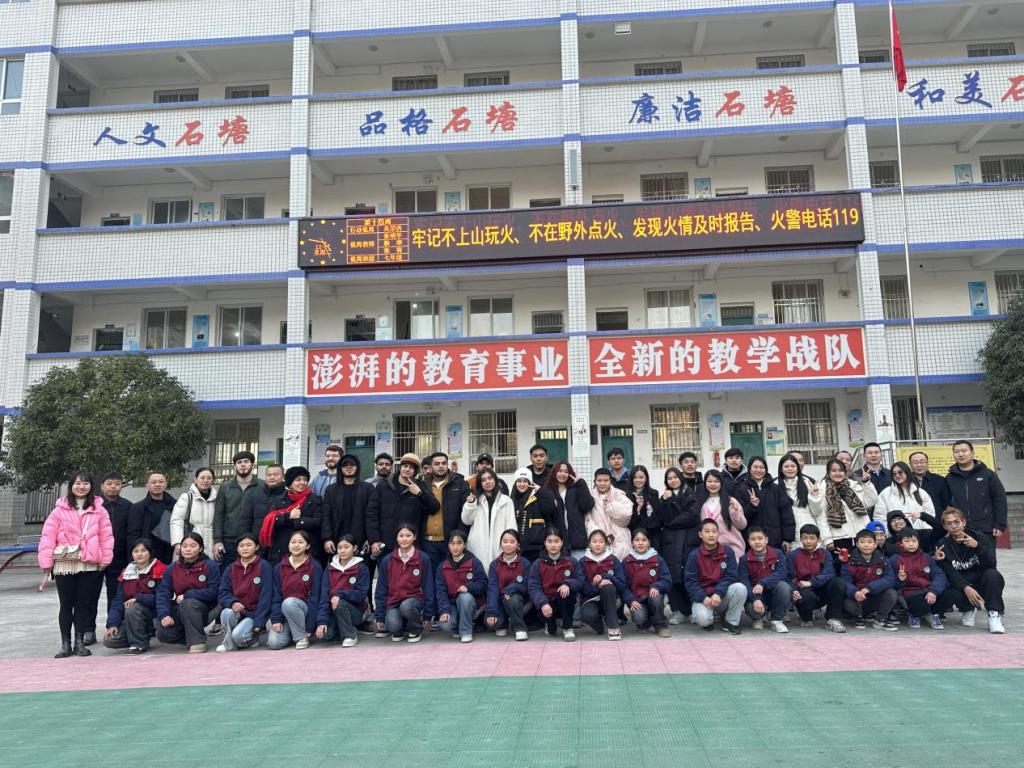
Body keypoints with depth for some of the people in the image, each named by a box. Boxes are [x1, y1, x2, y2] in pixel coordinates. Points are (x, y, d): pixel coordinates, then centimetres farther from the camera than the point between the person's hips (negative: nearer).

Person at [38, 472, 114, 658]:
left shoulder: (99, 510, 4)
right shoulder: (60, 510, 2)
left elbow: (106, 536, 2)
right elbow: (48, 536, -1)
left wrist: (105, 559, -4)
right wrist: (46, 561, -6)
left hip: (90, 565, 0)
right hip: (64, 565, 0)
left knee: (85, 604, 5)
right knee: (66, 605, 7)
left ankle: (80, 641, 15)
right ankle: (65, 644, 15)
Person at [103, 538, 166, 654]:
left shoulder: (159, 571, -8)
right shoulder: (126, 573, 8)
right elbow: (118, 601, 4)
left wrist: (138, 598, -22)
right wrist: (112, 624, -7)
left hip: (153, 615, -6)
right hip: (130, 618, 6)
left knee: (132, 609, -32)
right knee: (109, 640, -12)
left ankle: (139, 644, -13)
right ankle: (144, 635, 11)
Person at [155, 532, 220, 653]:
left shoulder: (210, 566, -7)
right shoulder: (172, 568, 5)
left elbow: (213, 592, -15)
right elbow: (163, 593, -2)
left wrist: (186, 595, -17)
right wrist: (164, 614, -18)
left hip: (204, 609, -4)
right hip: (178, 610, 4)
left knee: (188, 604, -35)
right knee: (163, 634, -19)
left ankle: (197, 642, -24)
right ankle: (190, 635, 9)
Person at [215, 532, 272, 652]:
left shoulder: (264, 567, -7)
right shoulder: (230, 569, 7)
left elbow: (265, 596, -11)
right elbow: (222, 593, 1)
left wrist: (259, 623, -17)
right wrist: (232, 602, -23)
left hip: (254, 613, -4)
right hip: (236, 610, 4)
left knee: (238, 636, -27)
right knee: (227, 612, -30)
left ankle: (252, 637, 6)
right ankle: (228, 642, -5)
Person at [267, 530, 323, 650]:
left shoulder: (315, 567, -4)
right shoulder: (279, 568, 6)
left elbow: (314, 596, -8)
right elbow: (276, 595, 3)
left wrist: (310, 627, -13)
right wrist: (276, 620, -12)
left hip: (304, 608, -3)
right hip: (283, 612, 3)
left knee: (289, 603, -35)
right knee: (274, 643, -21)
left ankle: (302, 637, -16)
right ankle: (291, 632, 11)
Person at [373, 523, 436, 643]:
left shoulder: (423, 558, -3)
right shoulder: (387, 560, 2)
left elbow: (428, 587, 0)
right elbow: (381, 589, 6)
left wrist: (427, 615, -2)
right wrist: (380, 616, 3)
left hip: (414, 599, -1)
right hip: (393, 601, 1)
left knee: (406, 606, -36)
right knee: (393, 625, -31)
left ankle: (416, 630, -5)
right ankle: (399, 630, 7)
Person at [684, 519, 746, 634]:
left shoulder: (727, 552, -1)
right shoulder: (694, 555, -4)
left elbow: (731, 576, -7)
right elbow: (690, 581, -7)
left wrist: (718, 594, -21)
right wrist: (703, 598, -22)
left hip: (722, 596, 2)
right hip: (703, 597, -2)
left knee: (740, 588, -27)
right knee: (703, 618, -32)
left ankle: (731, 622, -6)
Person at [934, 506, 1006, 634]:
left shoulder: (979, 537, -7)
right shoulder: (943, 545, -6)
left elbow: (991, 564, -21)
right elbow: (950, 573, -16)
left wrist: (977, 546, -37)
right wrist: (966, 588, -34)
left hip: (983, 583, 0)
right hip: (960, 584, 0)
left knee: (992, 574, -32)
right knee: (948, 596, -32)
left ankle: (994, 615, -21)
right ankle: (968, 609, 4)